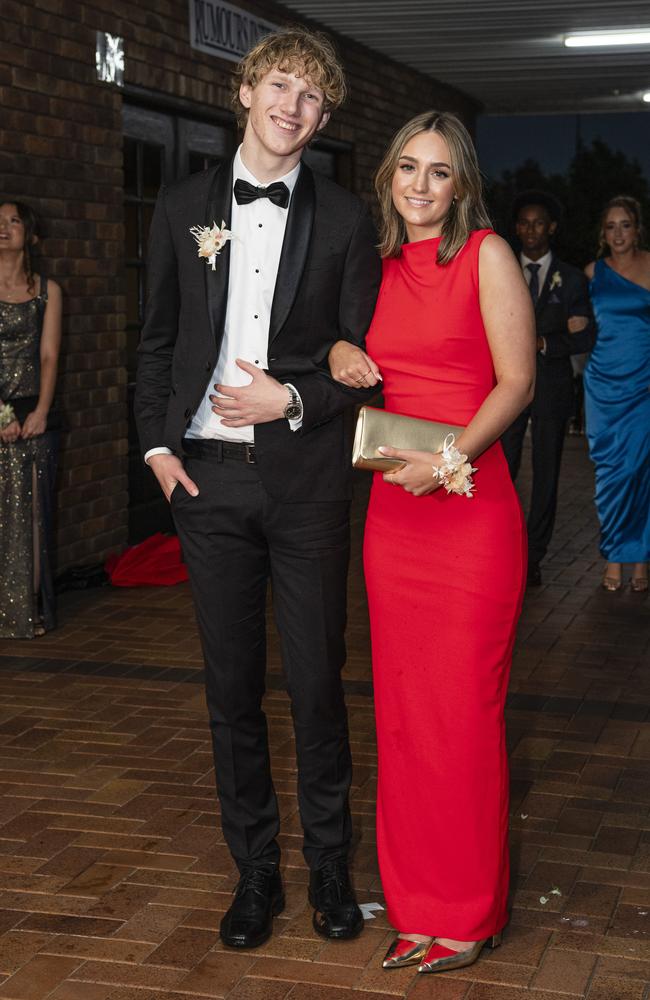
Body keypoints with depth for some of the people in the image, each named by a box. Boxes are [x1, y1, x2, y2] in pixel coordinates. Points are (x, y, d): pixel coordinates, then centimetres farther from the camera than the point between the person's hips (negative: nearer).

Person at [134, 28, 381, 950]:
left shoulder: (344, 219, 3)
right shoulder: (183, 208, 8)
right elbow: (157, 341, 11)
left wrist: (292, 399, -12)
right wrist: (157, 442, 1)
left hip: (305, 475, -1)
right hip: (207, 474, 2)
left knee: (319, 682, 5)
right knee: (231, 685, 9)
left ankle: (329, 865, 23)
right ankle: (254, 870, 23)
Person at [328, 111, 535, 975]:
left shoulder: (486, 255, -2)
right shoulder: (380, 267, 13)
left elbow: (516, 380, -6)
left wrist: (450, 458, -19)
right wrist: (337, 354, 1)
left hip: (470, 506, -5)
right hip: (394, 507, 5)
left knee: (465, 708, -1)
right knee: (402, 706, 8)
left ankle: (471, 910, 14)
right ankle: (418, 901, 21)